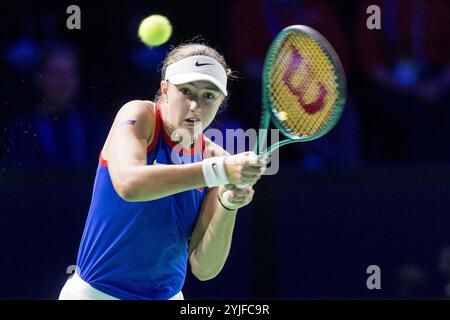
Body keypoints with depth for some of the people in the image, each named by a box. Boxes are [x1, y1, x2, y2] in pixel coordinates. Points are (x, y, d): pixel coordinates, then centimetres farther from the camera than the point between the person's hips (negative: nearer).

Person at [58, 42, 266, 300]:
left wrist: (228, 207, -25)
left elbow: (203, 268, -9)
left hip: (167, 296, 3)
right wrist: (220, 172, -36)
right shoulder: (139, 115, -10)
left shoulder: (216, 158, -3)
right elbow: (129, 183, -32)